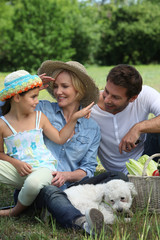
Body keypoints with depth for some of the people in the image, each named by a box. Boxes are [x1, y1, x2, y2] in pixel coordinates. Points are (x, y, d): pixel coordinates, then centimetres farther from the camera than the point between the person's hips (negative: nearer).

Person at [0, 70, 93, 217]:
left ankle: (16, 212, -7)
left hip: (42, 168, 0)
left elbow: (59, 138, 12)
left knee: (33, 183, -37)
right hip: (18, 170, 0)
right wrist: (16, 163, -10)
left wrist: (74, 118, 8)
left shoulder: (39, 117, 9)